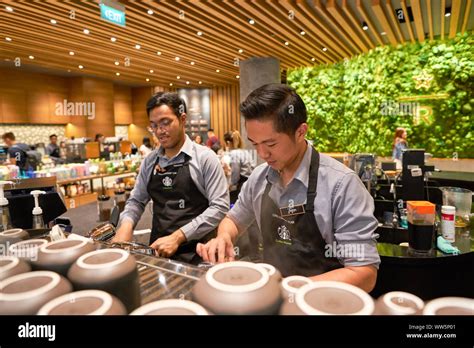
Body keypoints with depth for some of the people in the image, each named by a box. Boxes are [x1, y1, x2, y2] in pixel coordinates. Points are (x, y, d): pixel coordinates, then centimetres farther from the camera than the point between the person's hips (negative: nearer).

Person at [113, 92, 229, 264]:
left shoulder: (205, 157, -7)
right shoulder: (149, 161, 9)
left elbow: (219, 206, -12)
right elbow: (136, 201, 15)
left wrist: (177, 237, -19)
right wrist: (126, 224, -6)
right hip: (158, 251, 4)